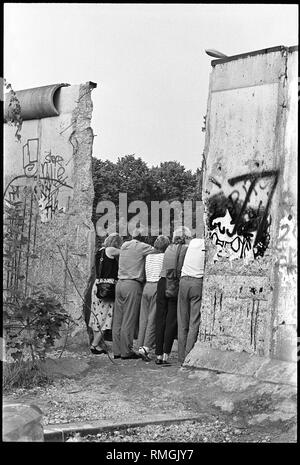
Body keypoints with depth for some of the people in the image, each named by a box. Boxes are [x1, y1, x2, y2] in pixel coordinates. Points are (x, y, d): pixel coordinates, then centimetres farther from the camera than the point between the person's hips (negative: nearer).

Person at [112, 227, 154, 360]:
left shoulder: (124, 246, 17)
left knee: (118, 319, 8)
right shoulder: (141, 246, -4)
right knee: (129, 320, -4)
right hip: (133, 285, -7)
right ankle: (126, 351, -1)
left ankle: (117, 350, 11)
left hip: (120, 283, 7)